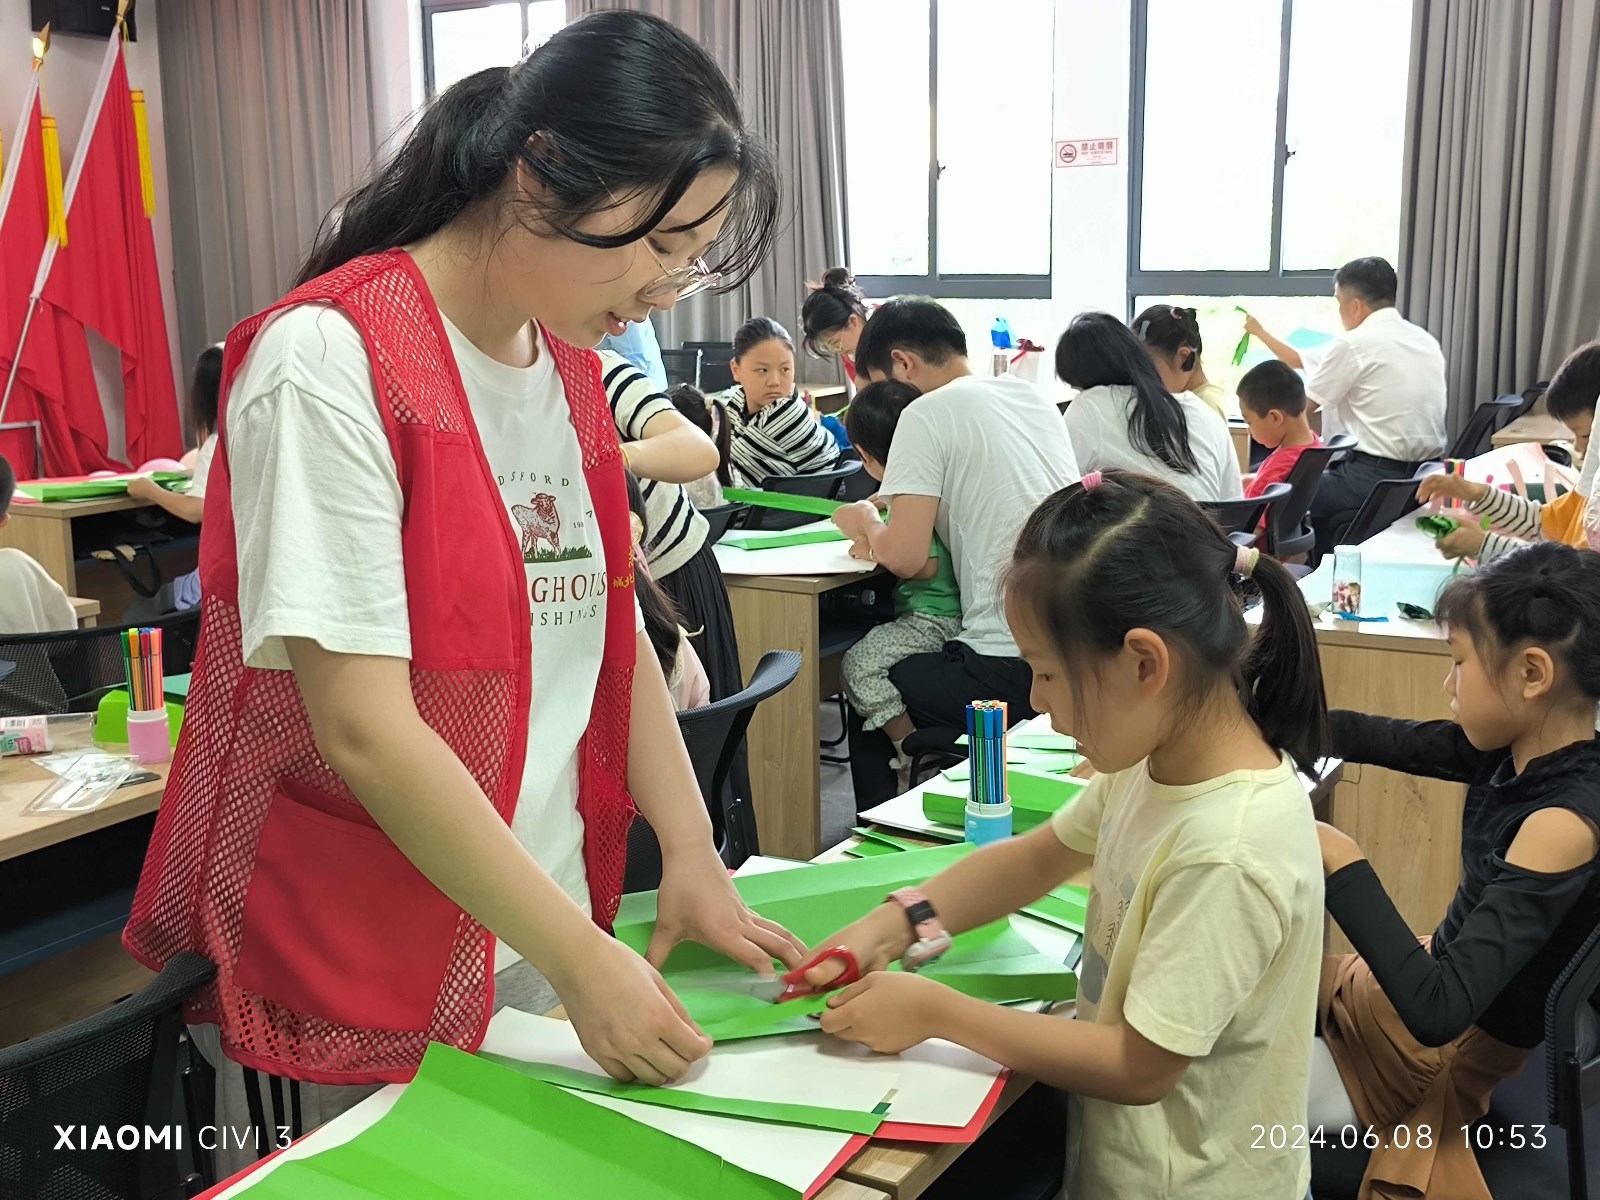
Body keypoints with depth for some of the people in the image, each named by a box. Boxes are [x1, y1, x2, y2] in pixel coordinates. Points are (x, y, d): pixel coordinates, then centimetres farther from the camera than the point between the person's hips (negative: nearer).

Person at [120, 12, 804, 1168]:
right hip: (352, 980, -6)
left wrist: (692, 856, -1)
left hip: (534, 937, 7)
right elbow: (364, 728, -23)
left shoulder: (573, 369, 5)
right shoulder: (329, 360, -19)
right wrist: (582, 957, -21)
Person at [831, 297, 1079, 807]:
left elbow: (904, 556, -14)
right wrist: (897, 500, 21)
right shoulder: (1033, 396, 14)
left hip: (1013, 663, -8)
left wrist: (867, 523, 7)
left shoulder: (928, 413, -8)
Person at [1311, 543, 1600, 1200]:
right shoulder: (1524, 747, -12)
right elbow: (1393, 740, 5)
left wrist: (1341, 863, -33)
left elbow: (1436, 1012, -38)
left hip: (1457, 1045, -7)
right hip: (1448, 969, 7)